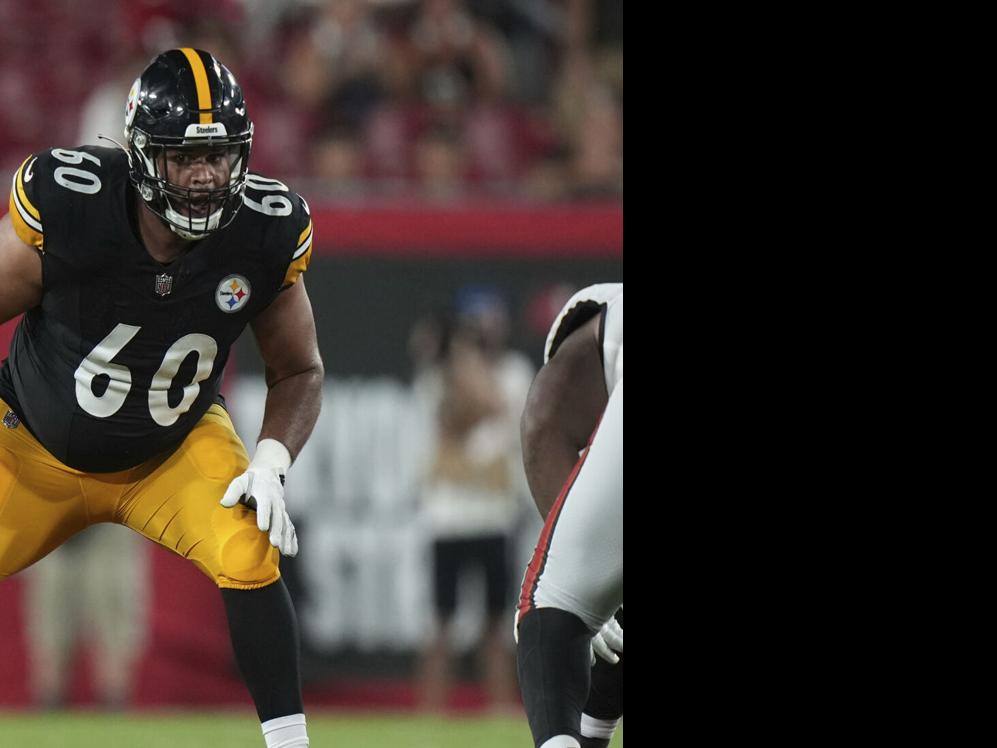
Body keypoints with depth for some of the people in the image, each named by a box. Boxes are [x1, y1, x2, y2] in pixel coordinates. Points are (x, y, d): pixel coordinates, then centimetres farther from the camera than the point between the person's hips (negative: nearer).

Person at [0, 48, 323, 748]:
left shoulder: (267, 232, -21)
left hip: (177, 447, 1)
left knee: (249, 556, -24)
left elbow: (298, 372, -4)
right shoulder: (66, 204, -30)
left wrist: (271, 462, -21)